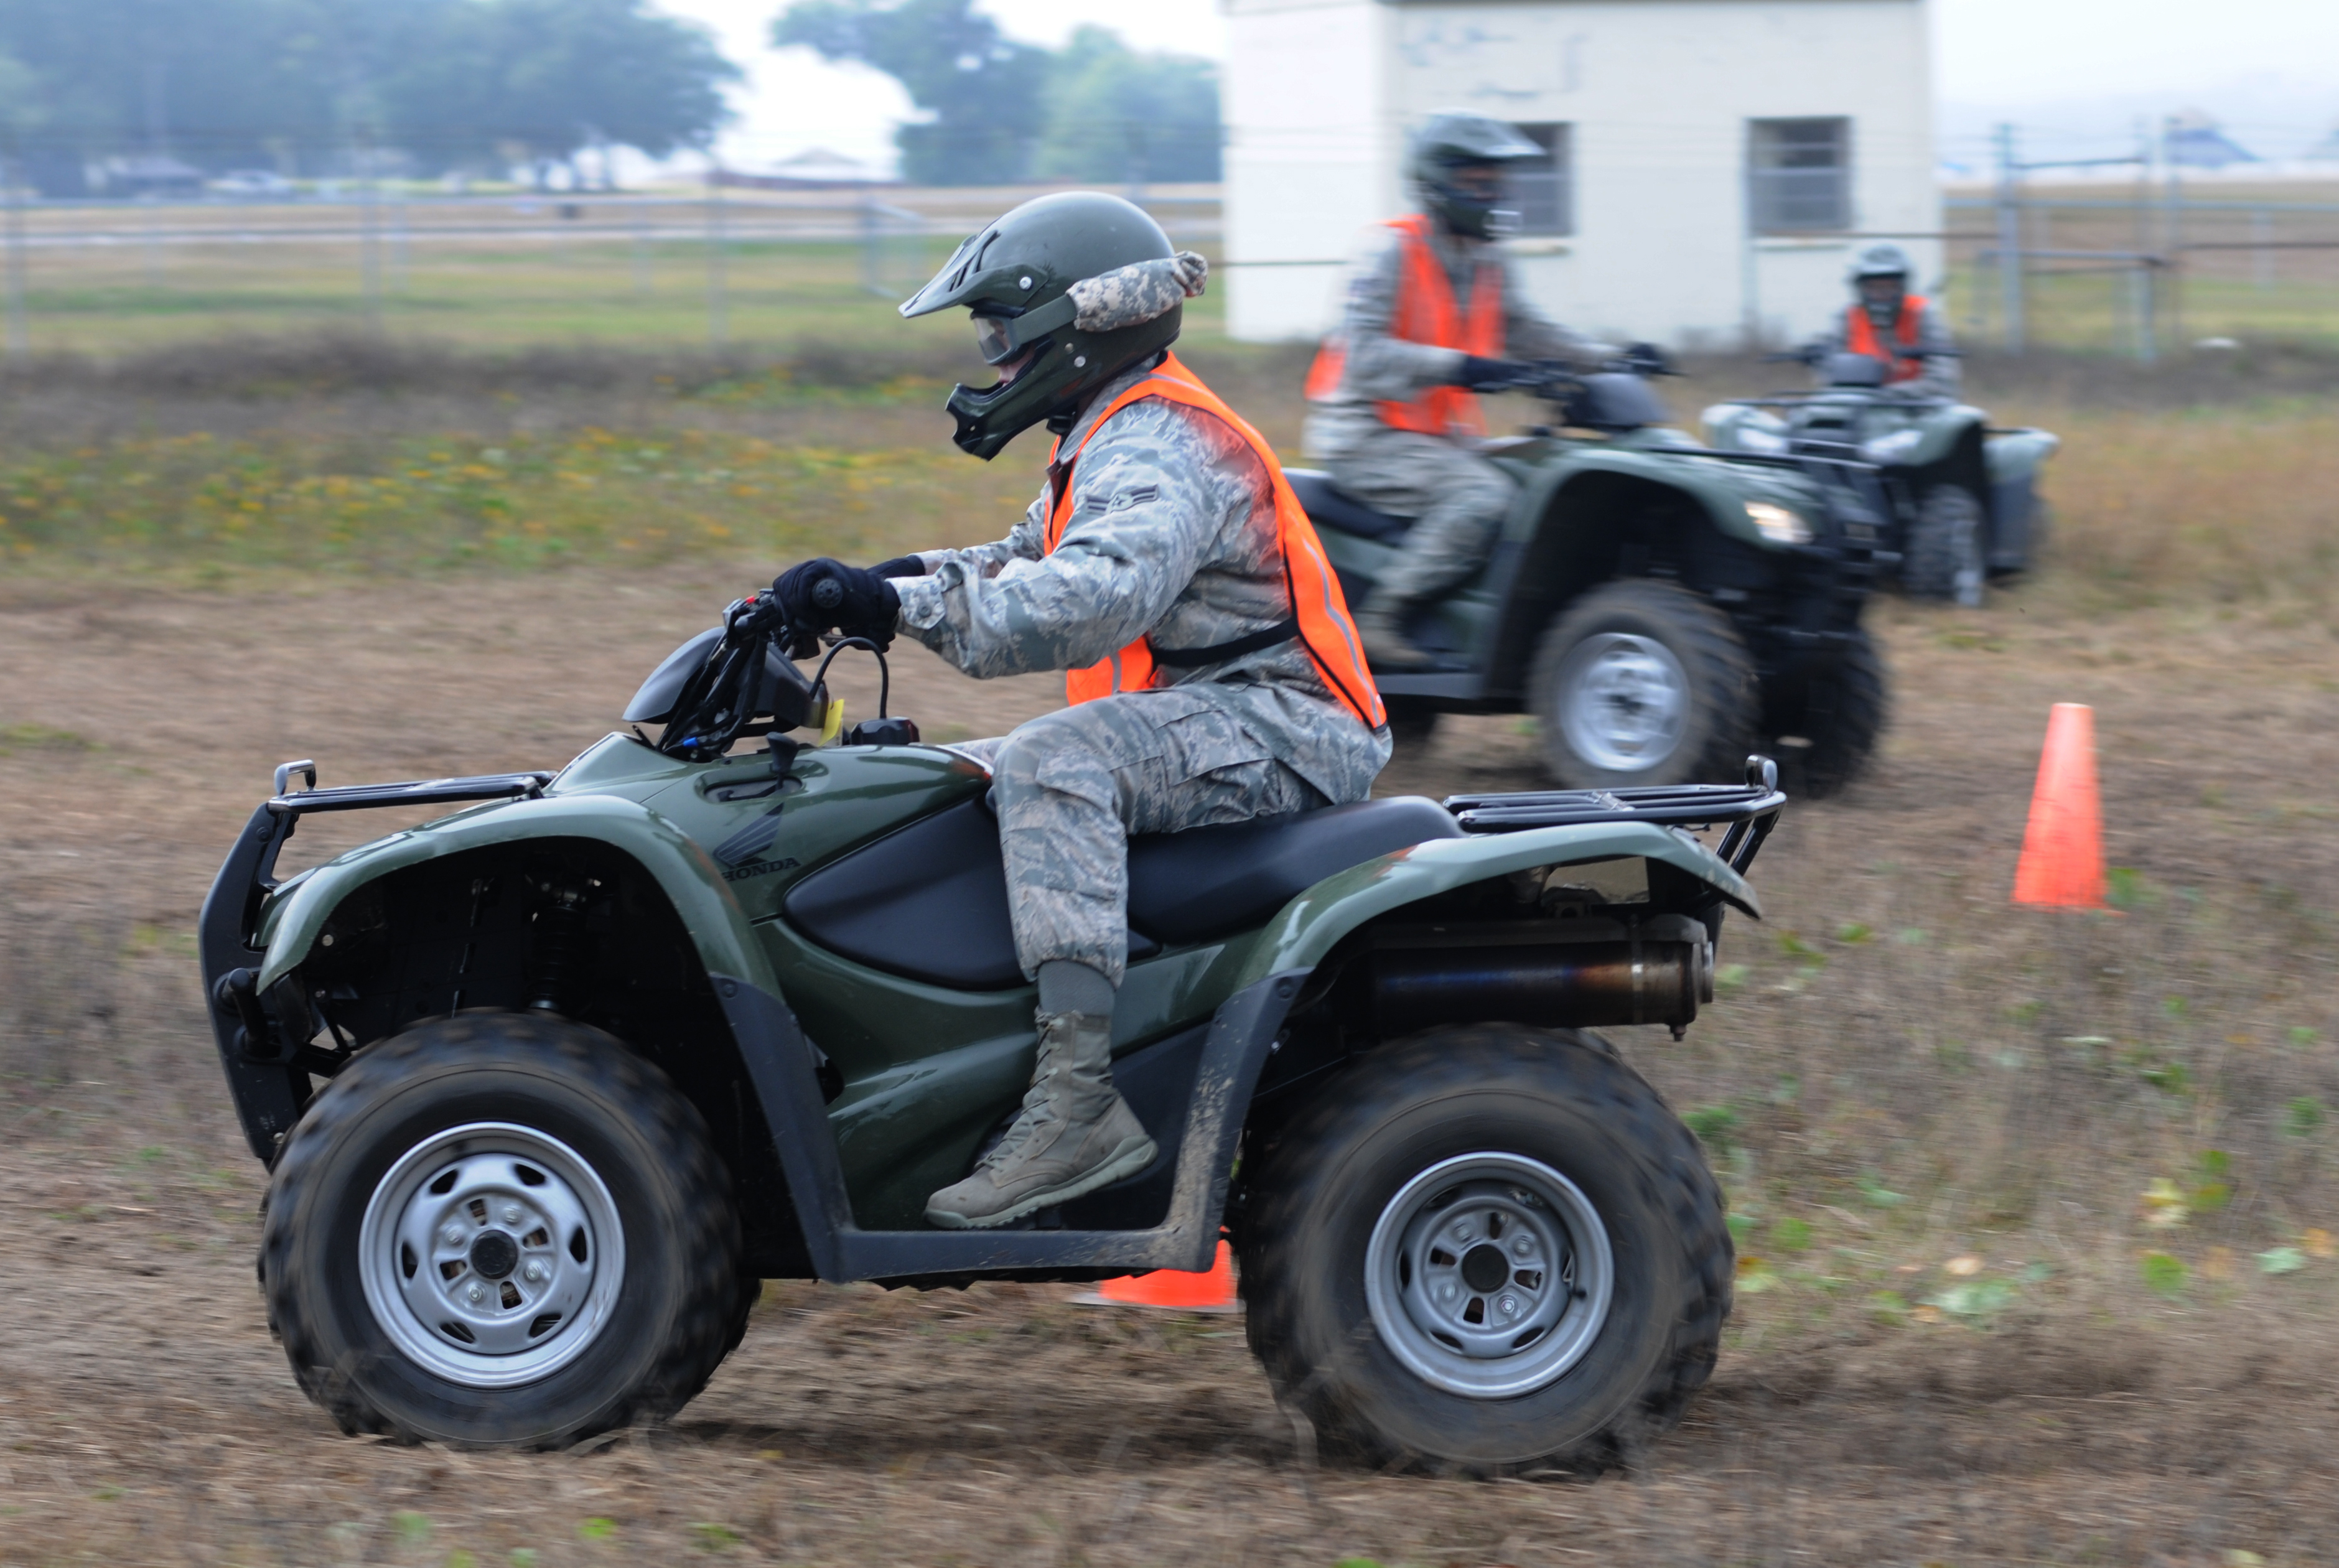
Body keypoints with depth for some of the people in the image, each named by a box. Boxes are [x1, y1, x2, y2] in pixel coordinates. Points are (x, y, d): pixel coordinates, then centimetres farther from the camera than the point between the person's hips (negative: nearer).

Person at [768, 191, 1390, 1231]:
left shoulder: (1159, 451, -17)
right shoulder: (1118, 441, 18)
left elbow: (1101, 595, -35)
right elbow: (1027, 566, 26)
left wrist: (904, 607, -40)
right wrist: (904, 579, 7)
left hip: (1279, 728, -11)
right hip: (1208, 725, 11)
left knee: (1052, 763, -35)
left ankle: (1077, 1095, -44)